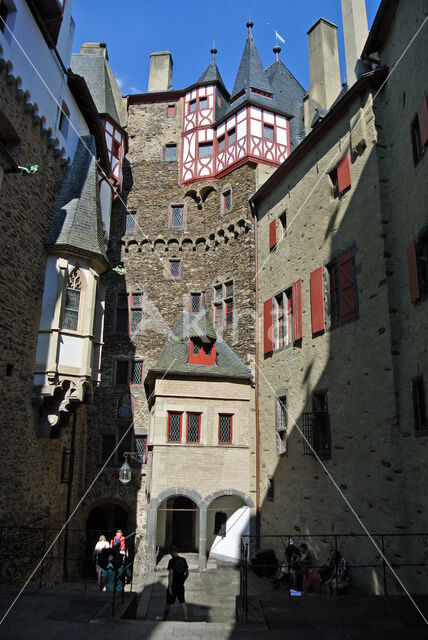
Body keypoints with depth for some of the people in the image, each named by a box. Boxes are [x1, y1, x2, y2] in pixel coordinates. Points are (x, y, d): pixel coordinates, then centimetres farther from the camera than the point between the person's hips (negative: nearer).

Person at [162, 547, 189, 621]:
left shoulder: (172, 561, -15)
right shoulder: (183, 560, 3)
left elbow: (171, 574, -20)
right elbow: (187, 573, 10)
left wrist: (170, 587, -18)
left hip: (173, 585, -4)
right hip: (181, 586, 5)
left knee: (168, 603, 11)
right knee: (182, 602, 8)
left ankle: (164, 619, 27)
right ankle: (185, 619, 2)